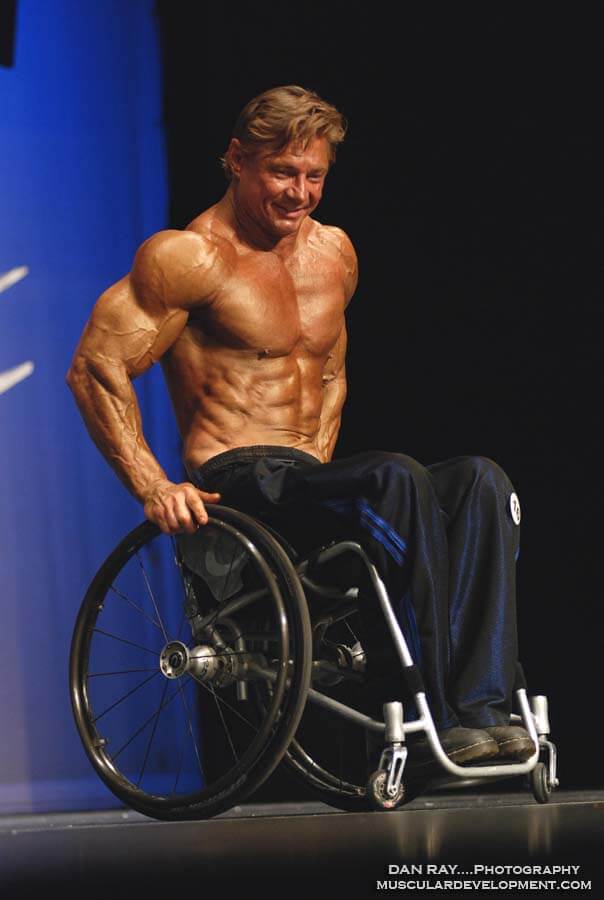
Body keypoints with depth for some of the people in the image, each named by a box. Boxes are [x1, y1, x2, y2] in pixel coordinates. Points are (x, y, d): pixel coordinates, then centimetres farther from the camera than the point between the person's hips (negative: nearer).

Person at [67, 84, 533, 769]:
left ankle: (481, 704, -32)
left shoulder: (334, 254, 18)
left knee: (479, 481, -20)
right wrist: (153, 488, -15)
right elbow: (95, 367, -7)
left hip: (308, 481, 7)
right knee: (397, 478, -34)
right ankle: (442, 719, -36)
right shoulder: (189, 256, -4)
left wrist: (322, 466, 15)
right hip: (237, 486, -7)